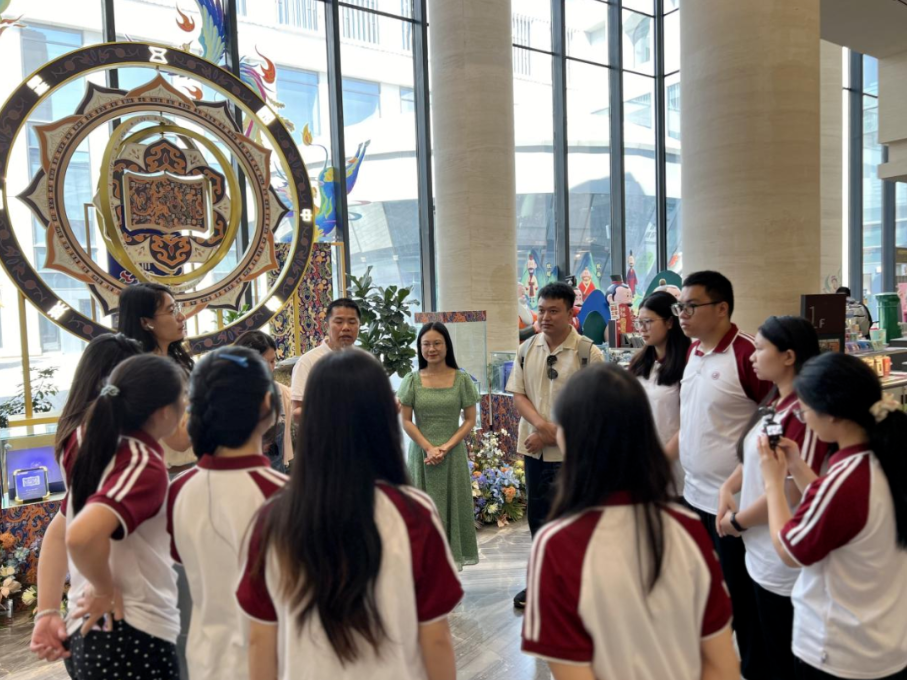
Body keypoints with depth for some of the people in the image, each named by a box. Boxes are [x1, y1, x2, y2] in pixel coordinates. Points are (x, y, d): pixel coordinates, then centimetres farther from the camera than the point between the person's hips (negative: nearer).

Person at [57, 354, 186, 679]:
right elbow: (81, 536, -37)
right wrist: (105, 591, -20)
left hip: (86, 633, 7)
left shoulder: (91, 448, -2)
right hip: (131, 640, -7)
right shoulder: (145, 466, -23)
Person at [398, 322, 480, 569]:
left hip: (453, 454, 0)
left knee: (451, 507, 5)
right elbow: (406, 421, 0)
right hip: (421, 453, 1)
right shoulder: (412, 380, 1)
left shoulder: (462, 379, -1)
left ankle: (450, 561, 15)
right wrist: (429, 448, -12)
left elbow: (470, 420, -1)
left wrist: (446, 447, -13)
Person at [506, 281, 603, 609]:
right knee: (537, 517, 16)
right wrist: (542, 425, -13)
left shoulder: (588, 354, -11)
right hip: (534, 449, 5)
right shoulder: (527, 349, 4)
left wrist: (551, 435, -14)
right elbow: (518, 394, 4)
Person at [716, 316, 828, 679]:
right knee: (770, 647, 24)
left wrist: (737, 521, -12)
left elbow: (791, 490, -25)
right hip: (761, 551, 9)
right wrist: (728, 489, -1)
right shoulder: (773, 401, 6)